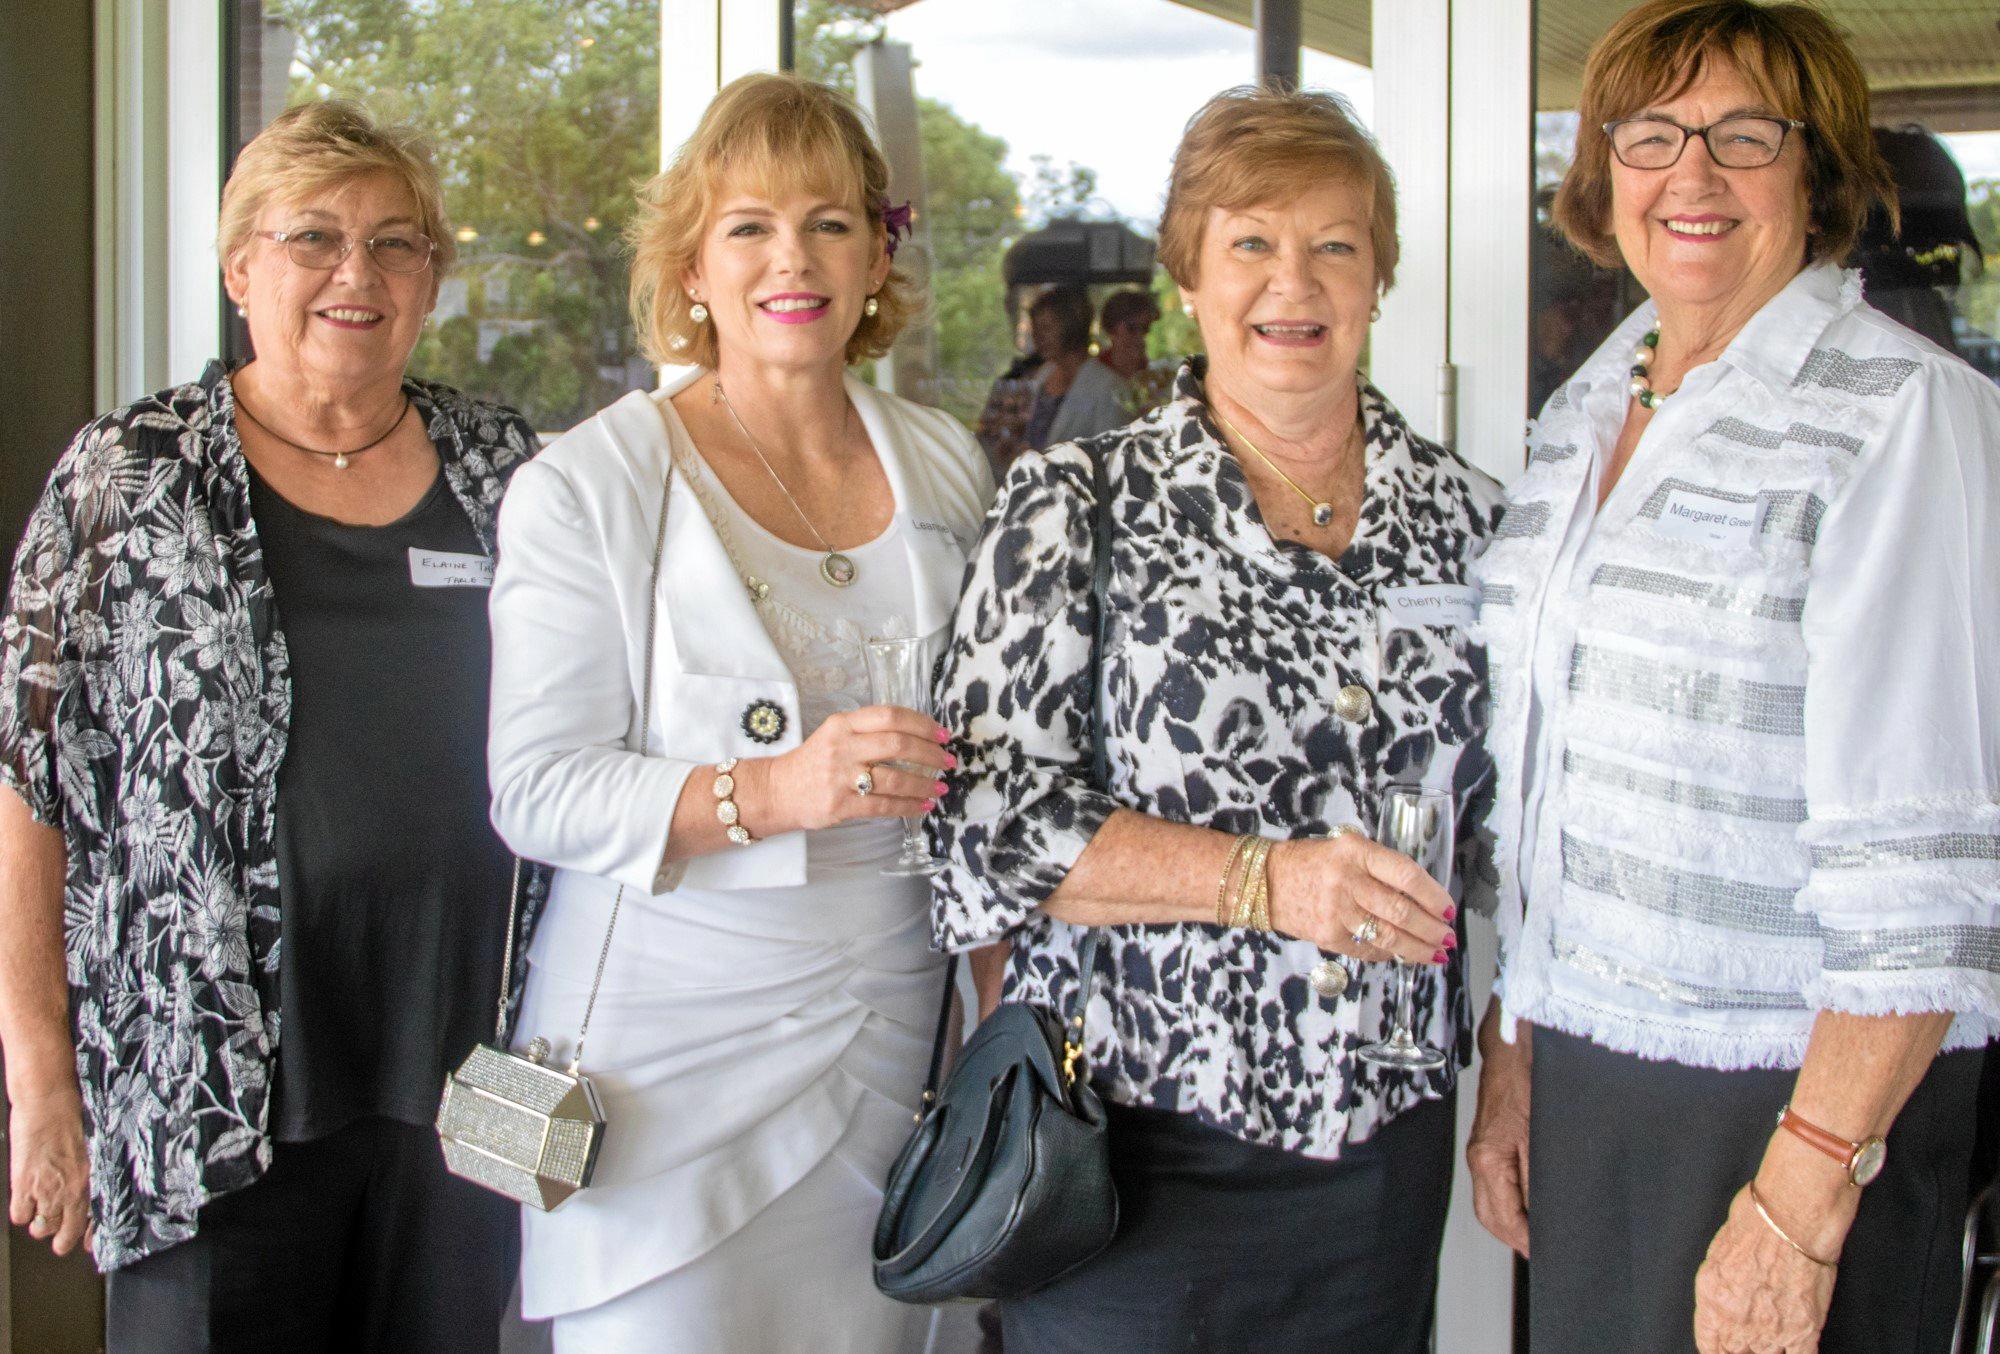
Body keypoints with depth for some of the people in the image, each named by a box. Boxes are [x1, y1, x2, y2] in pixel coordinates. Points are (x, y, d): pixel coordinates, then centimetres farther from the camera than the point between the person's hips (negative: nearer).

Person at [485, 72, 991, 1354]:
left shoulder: (947, 466, 7)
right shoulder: (587, 487, -7)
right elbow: (538, 792, -11)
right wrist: (766, 792, -26)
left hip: (894, 1042, 4)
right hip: (673, 1062, -4)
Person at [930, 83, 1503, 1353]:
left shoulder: (1467, 517, 5)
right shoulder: (1078, 506, -5)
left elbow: (1503, 832, 12)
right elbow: (988, 816, -11)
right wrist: (1266, 879, -19)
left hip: (1385, 1144, 4)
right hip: (1133, 1147, -3)